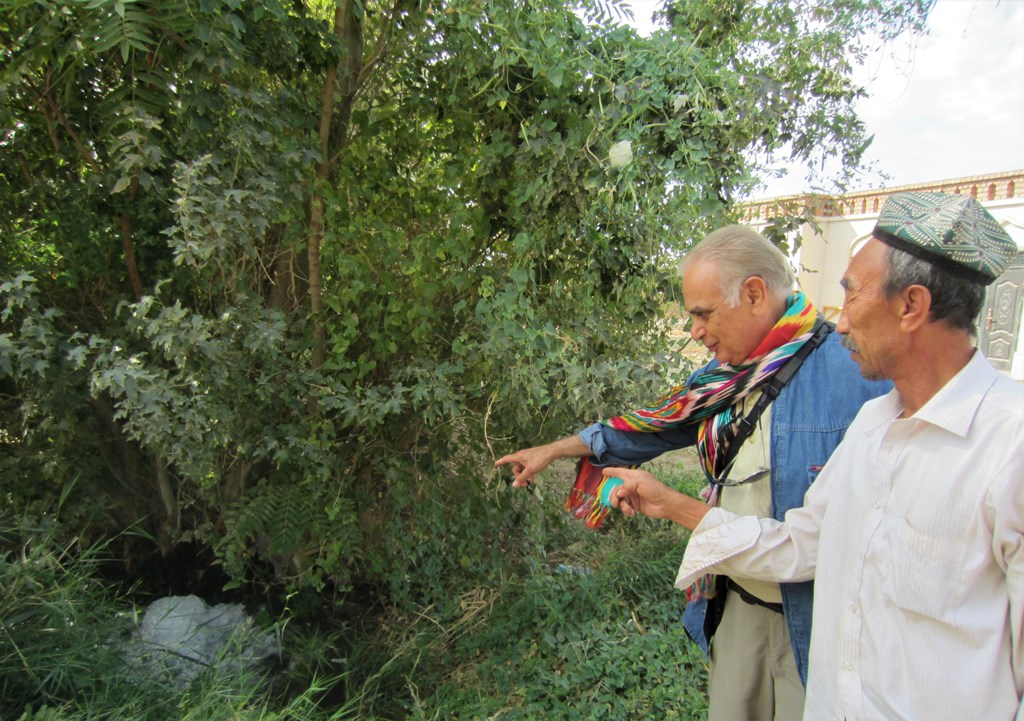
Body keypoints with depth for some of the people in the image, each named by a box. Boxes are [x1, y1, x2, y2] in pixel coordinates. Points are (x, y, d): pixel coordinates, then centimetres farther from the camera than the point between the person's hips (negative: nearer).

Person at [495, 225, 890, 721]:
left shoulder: (854, 371, -19)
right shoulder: (724, 376, 3)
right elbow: (653, 425, 13)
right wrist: (553, 451, 17)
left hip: (812, 623, -6)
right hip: (736, 605, 6)